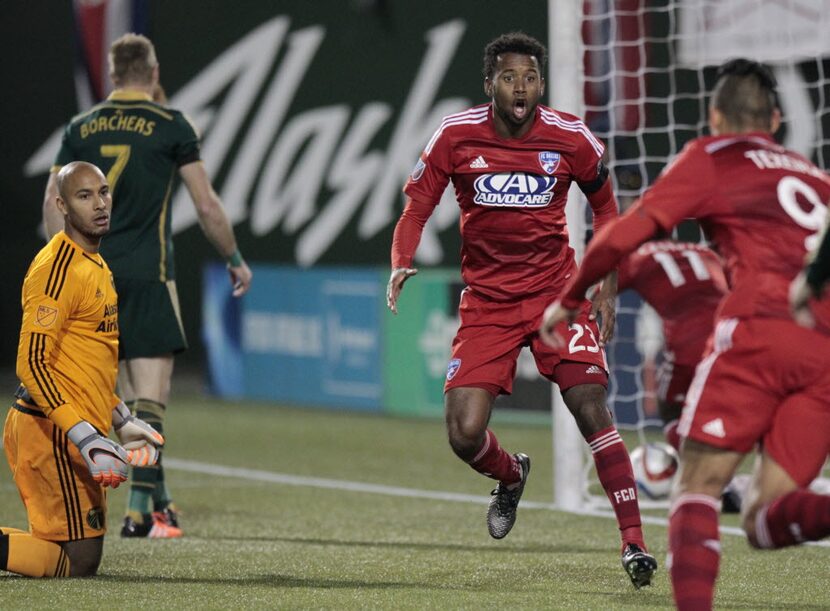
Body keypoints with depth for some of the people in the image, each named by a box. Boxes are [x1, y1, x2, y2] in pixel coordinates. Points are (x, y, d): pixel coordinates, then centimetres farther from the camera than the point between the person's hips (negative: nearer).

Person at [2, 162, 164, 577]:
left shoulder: (97, 266, 18)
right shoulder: (57, 267, -14)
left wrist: (122, 420, 23)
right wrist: (85, 436, -26)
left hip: (79, 431, 10)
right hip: (51, 432, -10)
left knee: (83, 556, 10)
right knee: (80, 561, -12)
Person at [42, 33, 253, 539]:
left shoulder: (81, 128, 8)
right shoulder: (171, 126, -3)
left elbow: (54, 203, 8)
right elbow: (207, 205, -2)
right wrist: (235, 260, 11)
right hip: (148, 274, -5)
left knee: (133, 393, 14)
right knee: (151, 392, -5)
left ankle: (158, 494, 19)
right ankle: (142, 506, -13)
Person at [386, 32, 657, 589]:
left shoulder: (571, 138, -6)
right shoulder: (456, 136, -7)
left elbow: (605, 206, 11)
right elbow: (417, 208, 1)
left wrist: (607, 289, 7)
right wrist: (402, 266, -18)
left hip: (556, 292, -1)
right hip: (486, 302, 1)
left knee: (591, 406, -18)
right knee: (464, 435, -10)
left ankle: (634, 542, -12)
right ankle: (511, 476, 28)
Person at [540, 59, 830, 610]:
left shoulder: (711, 157, 16)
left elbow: (624, 235, 10)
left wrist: (568, 301, 22)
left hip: (759, 328, -4)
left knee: (698, 488, 1)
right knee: (765, 519, 0)